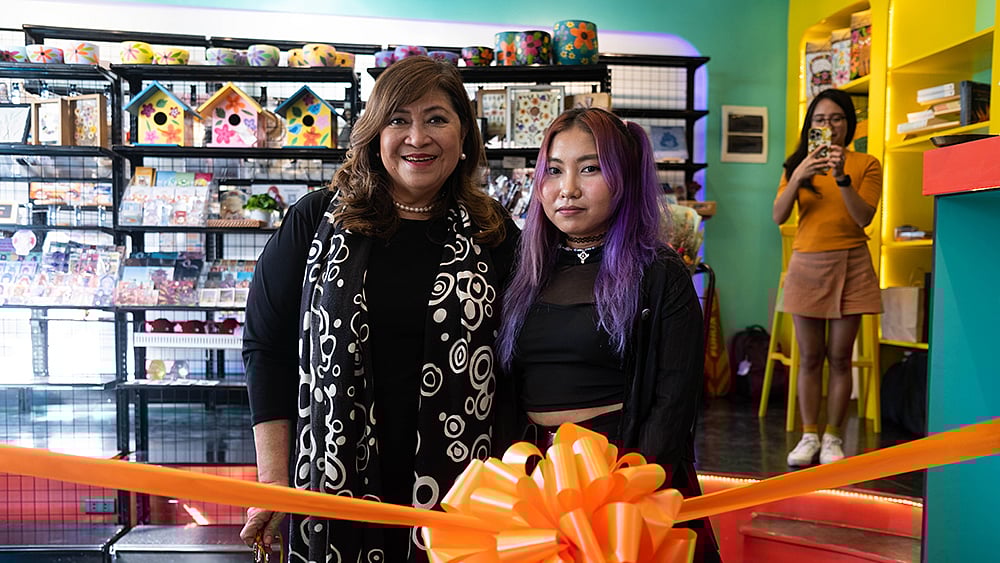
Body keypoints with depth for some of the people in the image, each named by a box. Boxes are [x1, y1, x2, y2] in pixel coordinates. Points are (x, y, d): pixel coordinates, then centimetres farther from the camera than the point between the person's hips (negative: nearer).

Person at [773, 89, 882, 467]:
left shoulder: (866, 164, 4)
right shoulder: (797, 164, 10)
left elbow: (863, 218, -8)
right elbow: (778, 216, -3)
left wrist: (841, 177, -19)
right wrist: (799, 177, -17)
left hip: (850, 266, -1)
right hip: (807, 265, 2)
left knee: (839, 357, 1)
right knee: (810, 357, 4)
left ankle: (833, 439, 10)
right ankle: (808, 437, 11)